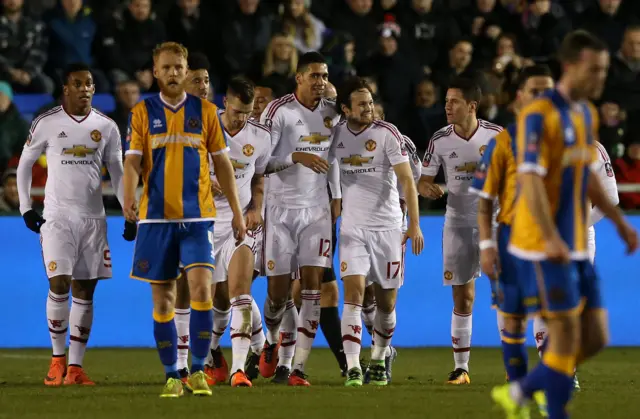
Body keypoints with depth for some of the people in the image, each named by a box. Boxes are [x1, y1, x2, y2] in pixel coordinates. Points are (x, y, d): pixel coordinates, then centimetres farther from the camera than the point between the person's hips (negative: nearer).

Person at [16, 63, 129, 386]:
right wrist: (25, 208, 3)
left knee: (85, 290, 3)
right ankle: (58, 360, 1)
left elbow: (117, 173, 12)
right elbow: (25, 164, 9)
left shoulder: (106, 128, 5)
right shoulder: (46, 124, -2)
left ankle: (75, 366, 6)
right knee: (59, 284, -14)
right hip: (57, 215, -3)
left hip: (93, 218, 3)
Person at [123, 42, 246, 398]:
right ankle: (172, 375, 11)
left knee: (201, 288, -15)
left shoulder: (206, 111, 7)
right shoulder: (143, 112, 6)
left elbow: (222, 163, 10)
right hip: (156, 216, 1)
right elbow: (133, 161, -1)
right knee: (163, 299, 2)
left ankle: (199, 370, -5)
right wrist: (130, 196, -21)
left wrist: (237, 211, 8)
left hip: (197, 215, 0)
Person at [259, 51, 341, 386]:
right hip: (281, 208, -3)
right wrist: (296, 157, -24)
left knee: (313, 283, -10)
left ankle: (298, 368, -10)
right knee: (278, 291, 1)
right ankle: (272, 342, 34)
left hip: (317, 209, 3)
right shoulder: (278, 111, -9)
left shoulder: (331, 114, 7)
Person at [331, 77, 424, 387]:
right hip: (353, 229, 1)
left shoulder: (387, 133, -7)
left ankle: (378, 361, 27)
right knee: (353, 292, -15)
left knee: (386, 302, 6)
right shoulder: (336, 134, 2)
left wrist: (414, 224, -17)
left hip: (388, 228, -1)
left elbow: (407, 180, -10)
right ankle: (353, 368, -19)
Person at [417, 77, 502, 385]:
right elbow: (423, 182, 1)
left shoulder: (496, 135, -6)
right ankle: (461, 368, 9)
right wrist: (428, 189, -20)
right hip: (458, 224, 1)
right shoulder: (440, 141, -3)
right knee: (462, 298, 2)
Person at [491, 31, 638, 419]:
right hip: (545, 246, -8)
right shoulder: (539, 115, -14)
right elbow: (530, 179, -22)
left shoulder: (588, 113, 13)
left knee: (595, 338, 6)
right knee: (567, 335, -9)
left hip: (577, 247, 8)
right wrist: (551, 238, -31)